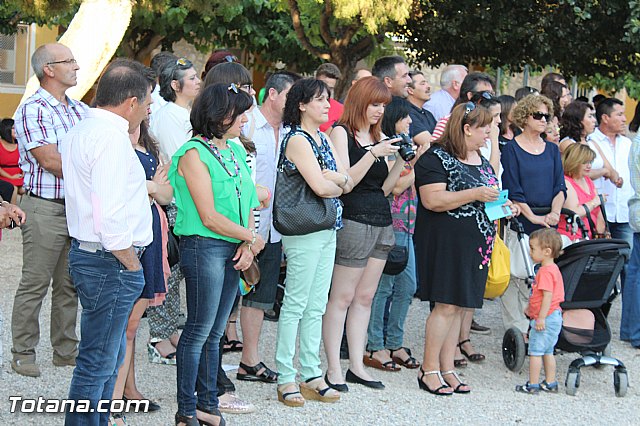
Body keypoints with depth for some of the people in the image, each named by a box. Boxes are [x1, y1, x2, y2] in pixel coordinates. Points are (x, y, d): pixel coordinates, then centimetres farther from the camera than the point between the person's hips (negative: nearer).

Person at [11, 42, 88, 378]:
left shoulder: (81, 110, 14)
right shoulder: (33, 110, -9)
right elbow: (50, 161, -16)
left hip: (78, 208, 7)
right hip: (45, 208, -7)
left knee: (69, 284, 12)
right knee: (35, 284, -1)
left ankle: (65, 350, 21)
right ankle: (23, 354, 8)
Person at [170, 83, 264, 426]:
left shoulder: (235, 150, 13)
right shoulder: (194, 154, -12)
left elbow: (247, 203, 14)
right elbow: (210, 217, -16)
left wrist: (247, 246, -2)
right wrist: (252, 238, -7)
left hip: (233, 249, 7)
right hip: (204, 247, -7)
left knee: (215, 332, 12)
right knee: (199, 330, -1)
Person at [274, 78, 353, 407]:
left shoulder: (324, 139, 16)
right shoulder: (297, 140, -11)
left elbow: (348, 182, 10)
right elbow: (320, 187, -20)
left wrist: (335, 178, -11)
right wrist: (339, 185, 1)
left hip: (327, 230, 9)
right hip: (303, 230, -9)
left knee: (316, 306, 10)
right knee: (295, 304, -4)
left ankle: (311, 375, 15)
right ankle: (286, 379, 1)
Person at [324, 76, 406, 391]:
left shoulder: (378, 137, 16)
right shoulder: (342, 132, -4)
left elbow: (384, 188, 14)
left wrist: (401, 160, 1)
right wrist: (374, 153, -19)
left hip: (381, 223, 8)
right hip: (354, 220, -8)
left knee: (365, 297, 10)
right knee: (342, 297, -4)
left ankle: (357, 365, 15)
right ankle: (333, 369, -1)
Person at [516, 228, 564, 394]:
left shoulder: (546, 272, -20)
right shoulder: (552, 268, 13)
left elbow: (547, 296, -25)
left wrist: (541, 318, -25)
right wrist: (531, 307, 30)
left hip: (546, 318, -10)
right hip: (553, 317, 10)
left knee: (535, 351, -3)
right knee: (547, 351, 17)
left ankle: (533, 385, 1)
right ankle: (550, 383, 23)